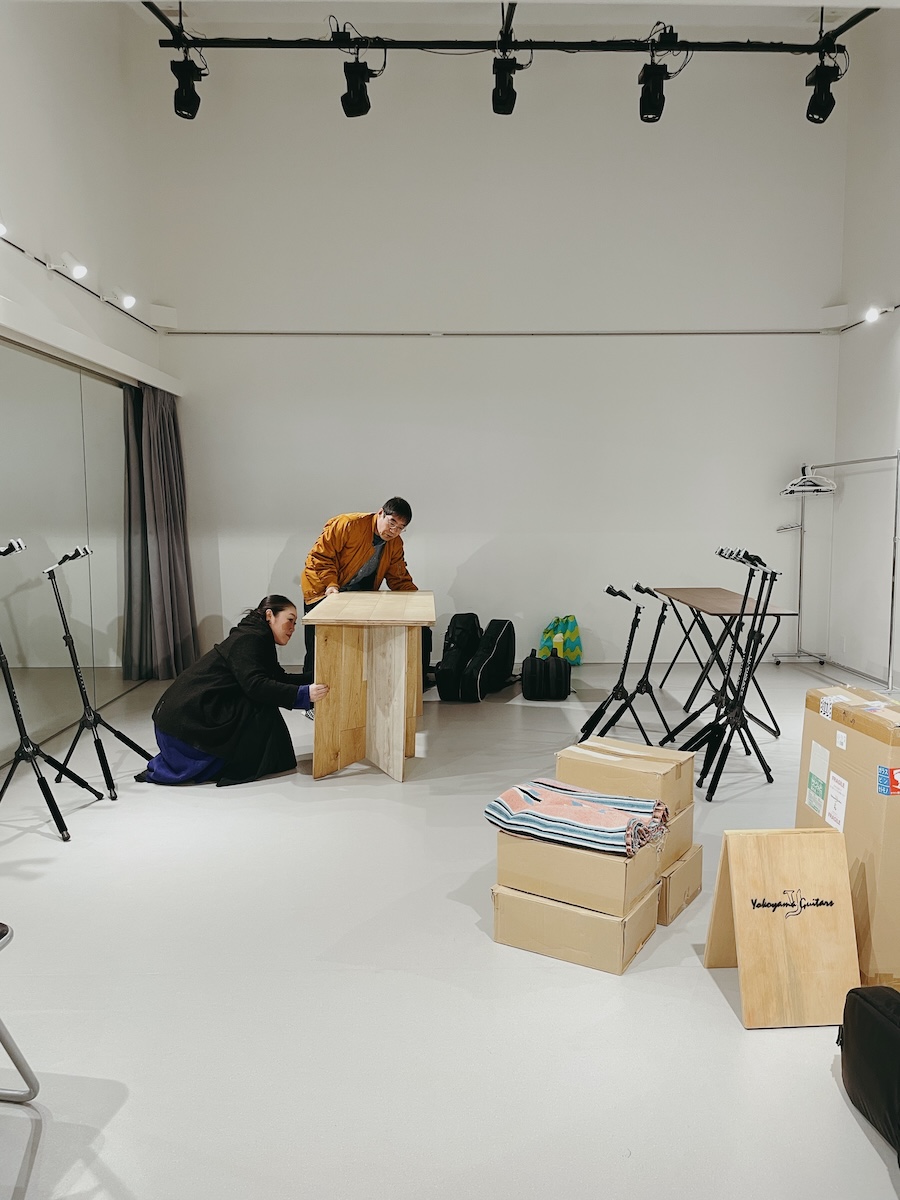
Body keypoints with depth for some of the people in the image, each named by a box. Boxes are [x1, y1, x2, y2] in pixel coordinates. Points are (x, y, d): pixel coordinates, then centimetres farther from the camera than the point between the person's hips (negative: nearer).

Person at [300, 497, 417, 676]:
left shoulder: (395, 544, -2)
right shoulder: (348, 525, -23)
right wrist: (331, 584, -32)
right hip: (322, 591, -6)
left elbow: (398, 578, 2)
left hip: (357, 593, 6)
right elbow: (321, 556, -21)